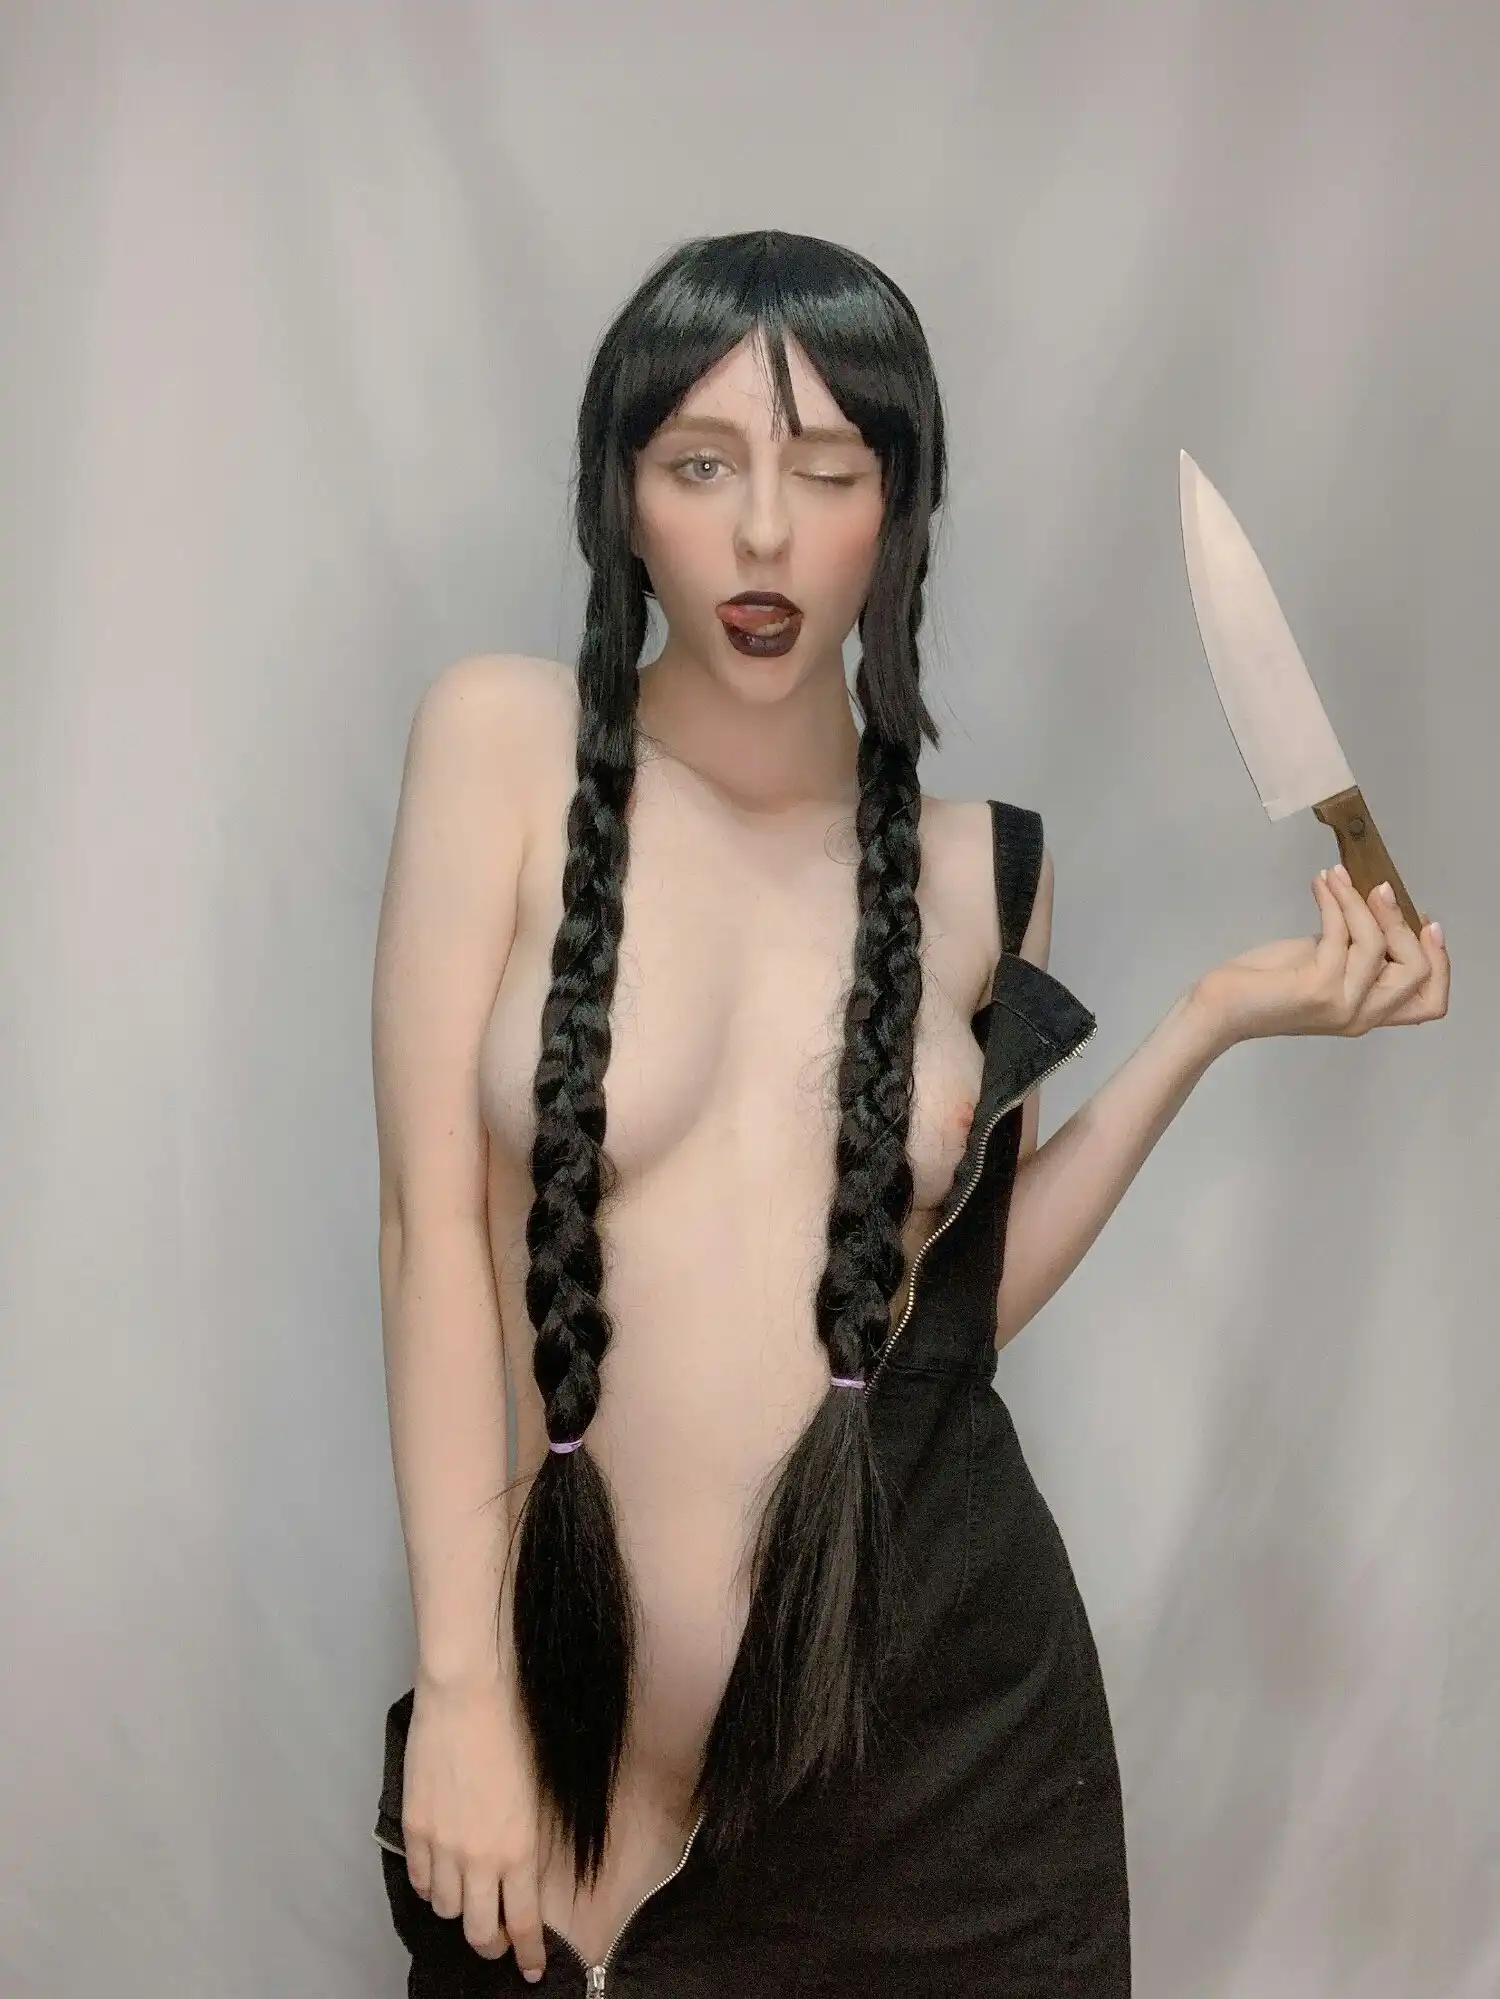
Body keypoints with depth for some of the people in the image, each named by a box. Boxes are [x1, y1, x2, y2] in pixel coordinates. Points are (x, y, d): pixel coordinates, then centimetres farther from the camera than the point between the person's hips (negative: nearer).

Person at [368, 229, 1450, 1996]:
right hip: (586, 1711, -2)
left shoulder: (982, 870, 2)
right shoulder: (505, 741, -7)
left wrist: (1209, 1022, -1)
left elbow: (960, 1296, 5)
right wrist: (460, 1685, -11)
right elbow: (432, 1221, -9)